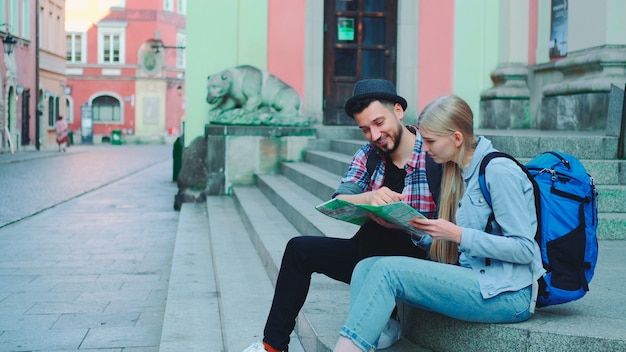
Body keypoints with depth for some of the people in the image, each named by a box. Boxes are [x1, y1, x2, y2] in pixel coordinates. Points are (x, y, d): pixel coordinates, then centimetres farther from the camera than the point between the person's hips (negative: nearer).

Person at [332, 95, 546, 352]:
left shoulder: (498, 171, -13)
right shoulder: (459, 171, 12)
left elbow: (525, 249, -16)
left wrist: (456, 234, -20)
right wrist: (420, 228, -2)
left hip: (507, 294, -8)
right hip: (474, 279, 9)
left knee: (389, 270, -23)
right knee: (366, 268, -9)